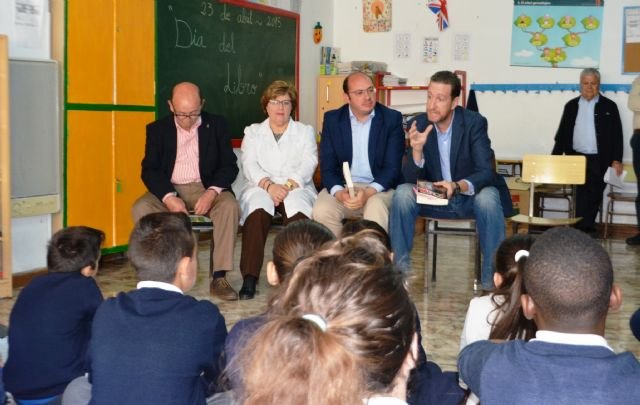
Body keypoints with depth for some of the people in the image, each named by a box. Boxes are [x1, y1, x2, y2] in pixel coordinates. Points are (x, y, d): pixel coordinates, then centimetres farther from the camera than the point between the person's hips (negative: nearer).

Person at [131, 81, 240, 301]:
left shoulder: (216, 125, 6)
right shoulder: (157, 129, 7)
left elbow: (229, 165, 1)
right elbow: (149, 170, -1)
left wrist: (212, 192, -18)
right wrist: (169, 198, -20)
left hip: (206, 188, 0)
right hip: (169, 189, 1)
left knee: (230, 206, -32)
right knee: (140, 208, -29)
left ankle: (219, 278, -28)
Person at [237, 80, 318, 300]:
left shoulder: (305, 131, 19)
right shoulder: (253, 132, 20)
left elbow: (308, 164, 3)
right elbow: (249, 165, 4)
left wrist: (288, 185, -16)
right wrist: (269, 185, -17)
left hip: (297, 189, 0)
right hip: (261, 188, 0)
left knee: (297, 204, -37)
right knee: (257, 204, -36)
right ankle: (249, 277, -41)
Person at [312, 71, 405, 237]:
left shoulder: (392, 118, -2)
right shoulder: (332, 119, 3)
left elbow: (392, 167, -7)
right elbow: (327, 165, -1)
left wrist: (368, 192, -25)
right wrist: (339, 192, -22)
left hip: (379, 187, -1)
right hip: (342, 186, 2)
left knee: (376, 209, -34)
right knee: (321, 210, -28)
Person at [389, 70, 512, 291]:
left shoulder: (475, 122, -15)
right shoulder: (419, 124, -8)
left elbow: (486, 172, -23)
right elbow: (409, 178, -12)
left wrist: (457, 186, -43)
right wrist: (417, 149, -33)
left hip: (469, 197, -2)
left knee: (488, 198, -34)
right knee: (402, 194, -25)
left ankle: (492, 279, -22)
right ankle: (400, 271, -15)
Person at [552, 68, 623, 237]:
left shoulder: (609, 106, 6)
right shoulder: (571, 106, 12)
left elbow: (617, 135, 3)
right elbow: (562, 133, 14)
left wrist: (616, 160, -5)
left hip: (598, 160, -1)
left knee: (594, 195, -2)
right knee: (583, 193, -8)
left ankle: (584, 228, 6)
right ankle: (585, 229, -3)